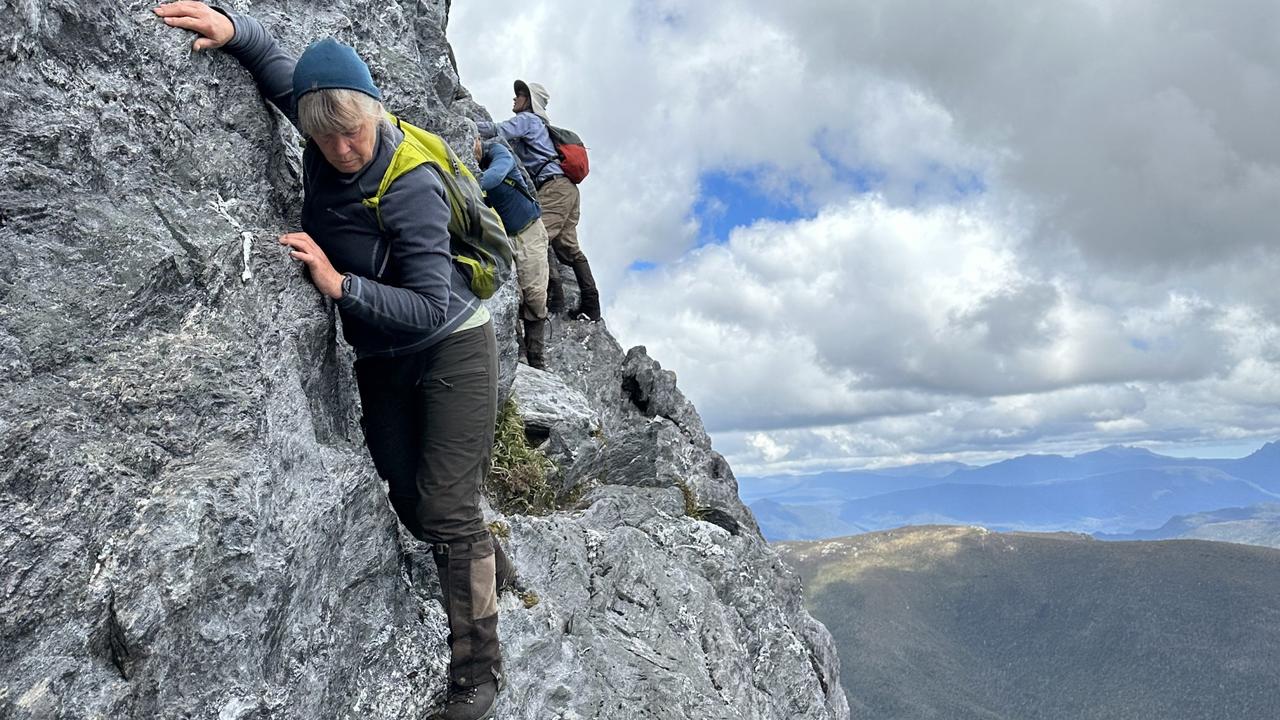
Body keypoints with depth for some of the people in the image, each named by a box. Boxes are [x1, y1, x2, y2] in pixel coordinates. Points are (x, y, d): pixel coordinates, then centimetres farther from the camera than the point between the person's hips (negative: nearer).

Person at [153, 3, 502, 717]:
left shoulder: (412, 186, -27)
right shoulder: (326, 133, -9)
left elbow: (430, 306, -29)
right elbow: (275, 57, 8)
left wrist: (340, 283, -34)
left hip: (451, 349, -6)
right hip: (380, 361, 7)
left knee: (447, 509, -9)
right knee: (412, 506, 12)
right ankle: (485, 557, 42)